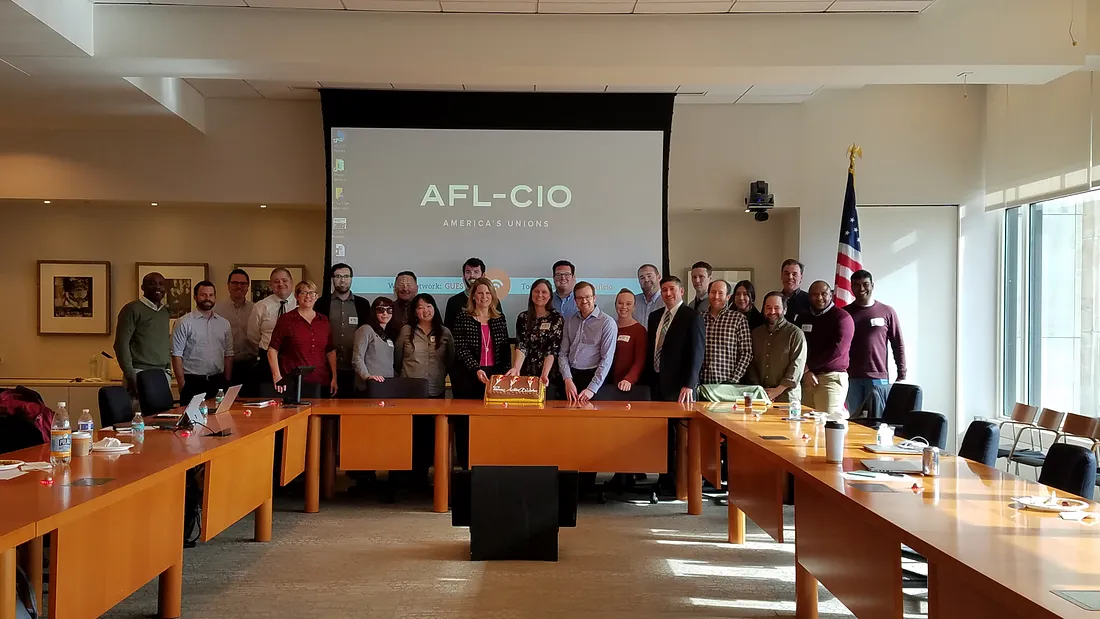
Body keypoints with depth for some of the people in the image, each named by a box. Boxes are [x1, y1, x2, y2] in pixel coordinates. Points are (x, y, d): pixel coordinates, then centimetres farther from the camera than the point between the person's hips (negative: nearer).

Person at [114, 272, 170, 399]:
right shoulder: (132, 309, -2)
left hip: (162, 375, 6)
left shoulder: (165, 312, 17)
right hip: (140, 374, -5)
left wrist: (168, 367, 13)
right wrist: (131, 376, -13)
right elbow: (121, 344, -7)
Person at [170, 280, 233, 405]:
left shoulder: (224, 324, 11)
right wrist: (182, 385, -10)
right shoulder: (184, 323, -3)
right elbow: (177, 355, -6)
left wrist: (227, 383, 6)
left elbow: (228, 354, 11)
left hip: (218, 382, 4)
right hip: (192, 383, -4)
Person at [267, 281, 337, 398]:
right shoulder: (286, 320, 1)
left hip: (319, 382, 3)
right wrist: (277, 376, -11)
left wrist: (334, 377, 10)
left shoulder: (323, 321, 12)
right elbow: (272, 350, -1)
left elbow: (331, 351, 15)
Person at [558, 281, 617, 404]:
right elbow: (563, 353, 5)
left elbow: (607, 359, -10)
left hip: (592, 375, -3)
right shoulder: (570, 321, 9)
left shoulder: (607, 322, -5)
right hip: (569, 376, 4)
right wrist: (567, 379, -11)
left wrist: (592, 388, -17)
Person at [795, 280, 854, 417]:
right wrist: (805, 372, -7)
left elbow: (837, 350, -13)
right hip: (806, 378, 5)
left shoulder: (842, 317, -2)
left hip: (832, 378, -5)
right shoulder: (802, 319, 16)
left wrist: (807, 366, -6)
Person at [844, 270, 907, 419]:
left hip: (879, 378, -1)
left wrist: (901, 375, 1)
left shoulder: (887, 312, 4)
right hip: (851, 378, 1)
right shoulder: (844, 313, 7)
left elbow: (898, 345, 5)